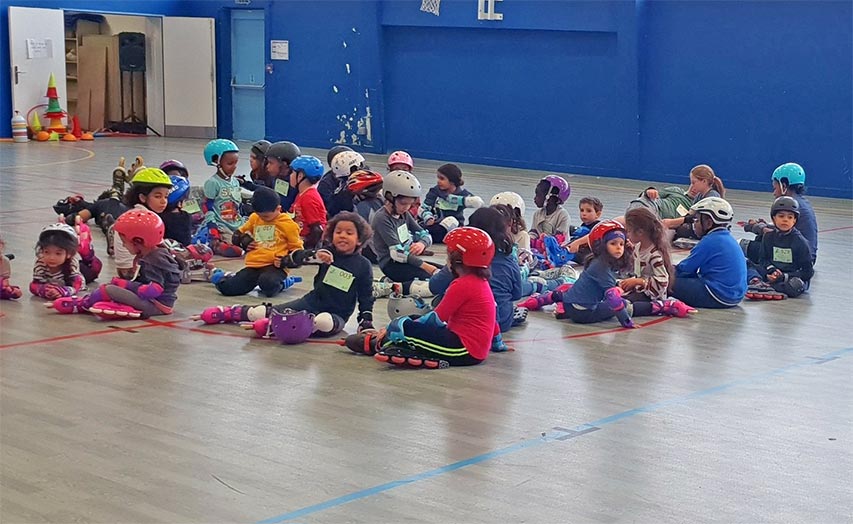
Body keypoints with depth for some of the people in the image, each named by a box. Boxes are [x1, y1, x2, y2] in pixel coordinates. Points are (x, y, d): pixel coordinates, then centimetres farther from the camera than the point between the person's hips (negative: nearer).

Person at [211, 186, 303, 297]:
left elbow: (297, 249, 5)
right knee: (227, 288, -13)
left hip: (274, 266, -4)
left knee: (267, 284, -40)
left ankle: (279, 283, -1)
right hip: (253, 265, 4)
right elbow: (238, 234, 29)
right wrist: (245, 241, 6)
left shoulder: (288, 224, 0)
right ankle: (225, 278, 27)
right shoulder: (254, 218, 13)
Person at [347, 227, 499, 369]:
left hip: (464, 351, -11)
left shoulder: (462, 285, -17)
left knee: (401, 326, -12)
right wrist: (497, 342, 32)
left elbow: (437, 318, -14)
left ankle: (376, 344, 12)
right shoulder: (481, 282, 13)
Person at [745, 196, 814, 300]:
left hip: (792, 277, -4)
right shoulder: (768, 236, 4)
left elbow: (807, 272, -10)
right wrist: (771, 270, -15)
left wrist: (784, 277, -21)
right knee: (746, 265, -10)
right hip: (771, 275, 5)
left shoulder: (800, 241, -8)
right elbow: (763, 259, 8)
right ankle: (757, 282, -39)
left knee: (796, 285, -39)